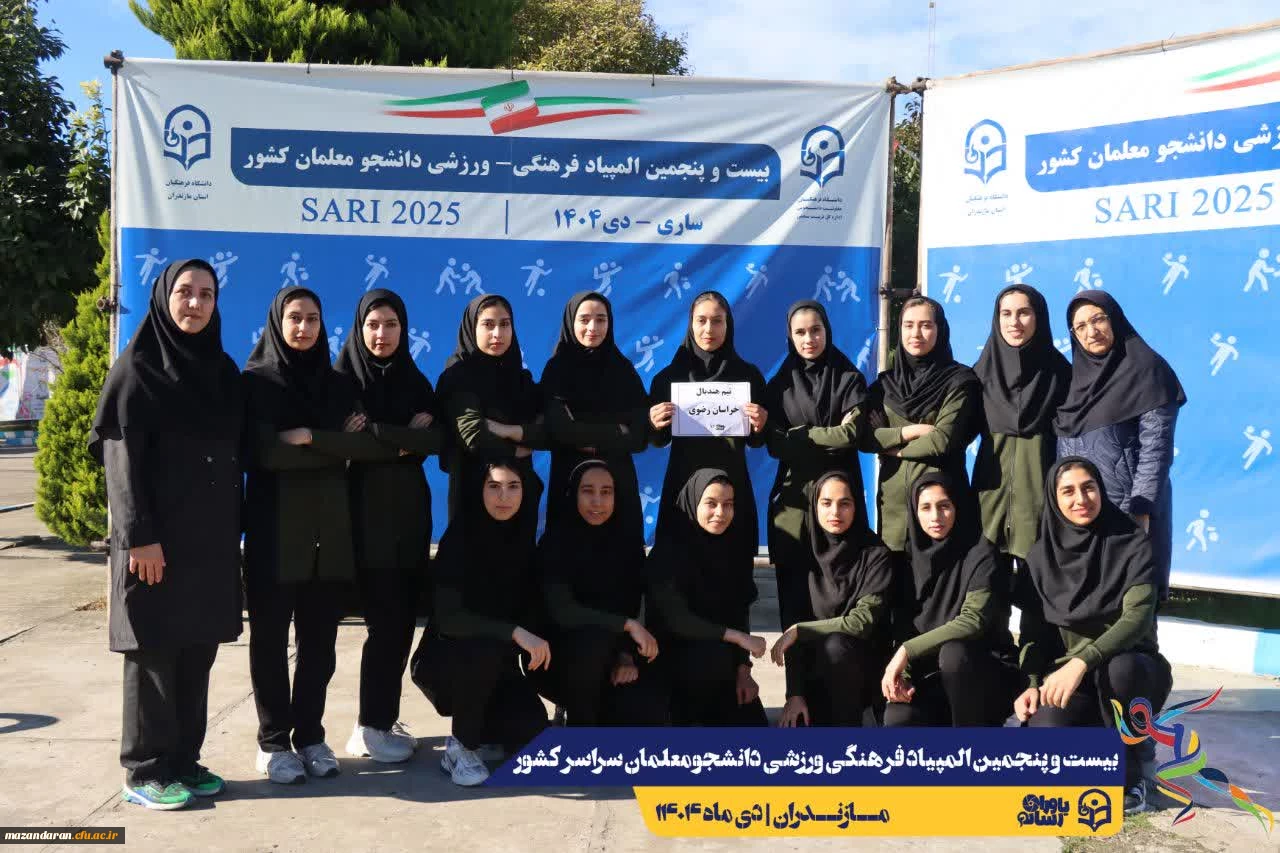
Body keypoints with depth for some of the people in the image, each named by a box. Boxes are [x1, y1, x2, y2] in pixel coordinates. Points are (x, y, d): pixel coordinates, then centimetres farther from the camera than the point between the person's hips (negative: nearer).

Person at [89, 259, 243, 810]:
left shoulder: (222, 370, 12)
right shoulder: (137, 368, -5)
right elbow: (122, 458, -11)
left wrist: (233, 531, 10)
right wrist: (138, 536, -18)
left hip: (211, 538, 6)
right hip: (157, 538, -6)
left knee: (198, 651, 10)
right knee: (153, 651, 2)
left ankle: (184, 760, 21)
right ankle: (145, 771, 13)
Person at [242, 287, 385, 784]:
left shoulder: (338, 384, 10)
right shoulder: (256, 381, -1)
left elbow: (371, 446, -4)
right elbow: (266, 454, -14)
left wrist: (309, 437, -14)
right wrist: (338, 445, -7)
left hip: (330, 528, 3)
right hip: (275, 528, -3)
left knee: (319, 640, 8)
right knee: (271, 637, 4)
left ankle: (310, 736, 20)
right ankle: (273, 741, 15)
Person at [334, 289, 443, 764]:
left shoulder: (415, 381, 11)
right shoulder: (344, 378, -2)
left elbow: (437, 440, -2)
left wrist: (382, 435, -14)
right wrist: (408, 436, -11)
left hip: (410, 511, 5)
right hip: (368, 514, -5)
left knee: (404, 619, 6)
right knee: (386, 620, -5)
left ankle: (385, 717, 18)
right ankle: (370, 727, 7)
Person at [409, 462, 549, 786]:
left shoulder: (523, 541, -2)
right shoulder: (458, 540, -17)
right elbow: (448, 618, -27)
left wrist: (533, 645, -9)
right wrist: (514, 633, -36)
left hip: (496, 668, 4)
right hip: (444, 661, -4)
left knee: (531, 726, -23)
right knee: (484, 649, -37)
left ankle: (477, 737, 13)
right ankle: (461, 746, -12)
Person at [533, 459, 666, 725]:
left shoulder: (628, 542, 2)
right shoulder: (556, 541, -12)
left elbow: (632, 608, 2)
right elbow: (561, 611, -24)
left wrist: (627, 655, -15)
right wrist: (627, 625, -28)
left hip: (610, 658, 3)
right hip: (563, 657, -3)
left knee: (649, 715, -24)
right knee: (594, 639, -38)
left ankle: (598, 716, 11)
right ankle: (579, 726, -12)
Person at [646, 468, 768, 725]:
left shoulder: (735, 547, 0)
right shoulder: (668, 550, -17)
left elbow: (740, 610, 2)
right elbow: (674, 617, -22)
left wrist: (743, 667, -8)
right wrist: (738, 637, -23)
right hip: (674, 654, -4)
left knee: (751, 722, -9)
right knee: (716, 657, -34)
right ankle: (685, 714, -11)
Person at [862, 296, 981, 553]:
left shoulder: (959, 380, -1)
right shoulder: (885, 383, 11)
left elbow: (943, 441, -11)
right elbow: (863, 437, 2)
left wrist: (891, 445, 0)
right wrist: (909, 431, -10)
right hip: (893, 496, 3)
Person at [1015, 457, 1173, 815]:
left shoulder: (1133, 545, -9)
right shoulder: (1041, 555, 0)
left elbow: (1138, 617, -22)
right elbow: (1033, 629, 4)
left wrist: (1082, 661, -36)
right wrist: (1032, 683, -13)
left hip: (1130, 671, -1)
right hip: (1066, 674, 2)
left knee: (1116, 667, -39)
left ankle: (1129, 772, -12)